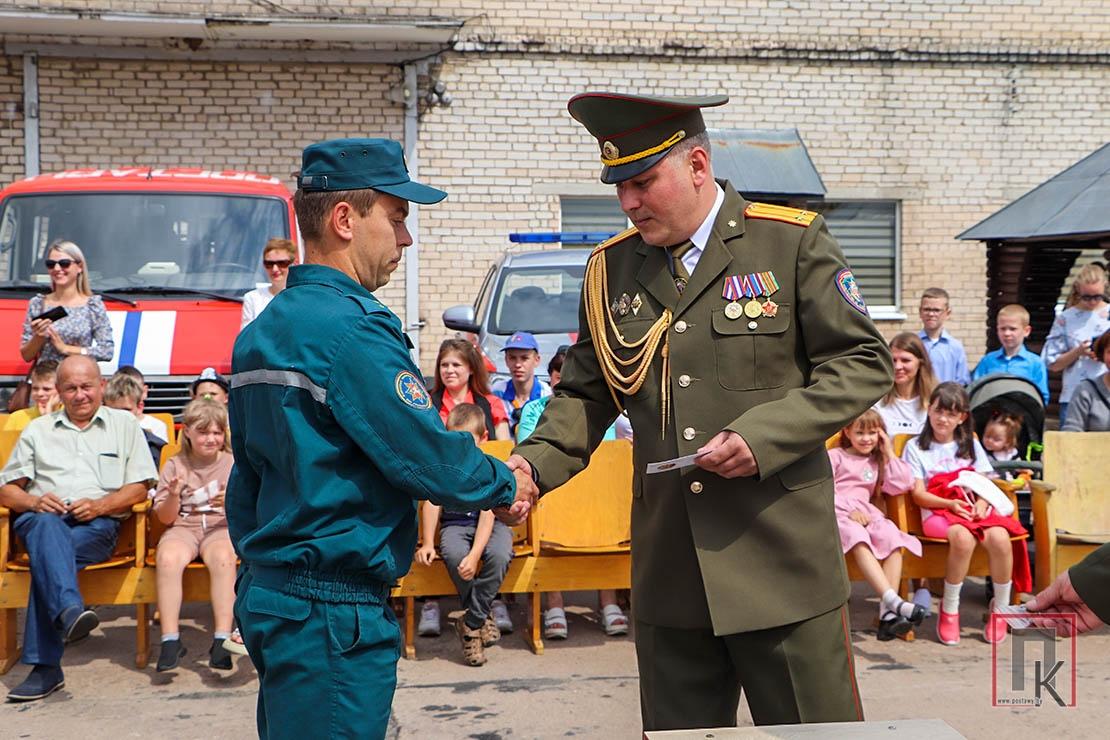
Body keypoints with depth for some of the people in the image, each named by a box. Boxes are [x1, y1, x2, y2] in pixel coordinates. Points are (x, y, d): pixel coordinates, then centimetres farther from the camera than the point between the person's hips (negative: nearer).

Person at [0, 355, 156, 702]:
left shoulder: (124, 424, 20)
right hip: (43, 518, 1)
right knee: (47, 525, -38)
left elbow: (139, 488, 9)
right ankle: (70, 610, -63)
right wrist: (34, 502, -5)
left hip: (99, 523, -1)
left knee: (46, 556, -34)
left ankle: (44, 664, -40)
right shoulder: (37, 430, 26)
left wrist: (98, 505, -9)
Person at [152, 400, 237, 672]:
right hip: (183, 528, 1)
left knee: (223, 558, -36)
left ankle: (221, 640, -36)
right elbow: (165, 518, 8)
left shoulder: (233, 463, 8)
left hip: (220, 528, -1)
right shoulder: (175, 465, 9)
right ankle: (170, 641, -32)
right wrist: (173, 496, -12)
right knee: (168, 558, -33)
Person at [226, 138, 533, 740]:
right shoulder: (350, 329, -17)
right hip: (333, 611, -9)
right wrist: (506, 486, 0)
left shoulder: (260, 332, 12)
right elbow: (429, 455, -18)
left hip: (267, 593, 10)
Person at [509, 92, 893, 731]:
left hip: (783, 561, -3)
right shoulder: (611, 269, 10)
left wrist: (764, 436, -15)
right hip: (668, 577, 4)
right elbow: (586, 394, 16)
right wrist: (534, 463, -3)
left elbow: (865, 364, -2)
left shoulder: (793, 241, -1)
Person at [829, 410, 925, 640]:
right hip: (837, 513, -4)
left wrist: (889, 454, 13)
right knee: (859, 541, -38)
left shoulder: (877, 462, 27)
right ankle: (894, 602, -52)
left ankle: (887, 614, -38)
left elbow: (901, 485, 12)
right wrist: (849, 510, -14)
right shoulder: (835, 456, 12)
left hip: (865, 514, 4)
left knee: (893, 539, -29)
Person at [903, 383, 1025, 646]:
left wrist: (982, 502, -9)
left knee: (999, 537, -31)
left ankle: (1001, 608, -11)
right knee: (963, 538, -37)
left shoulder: (970, 445, 22)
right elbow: (919, 494, 2)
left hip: (975, 508, 3)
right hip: (937, 512, -3)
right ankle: (949, 611, -20)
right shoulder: (915, 447, 10)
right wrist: (951, 504, -14)